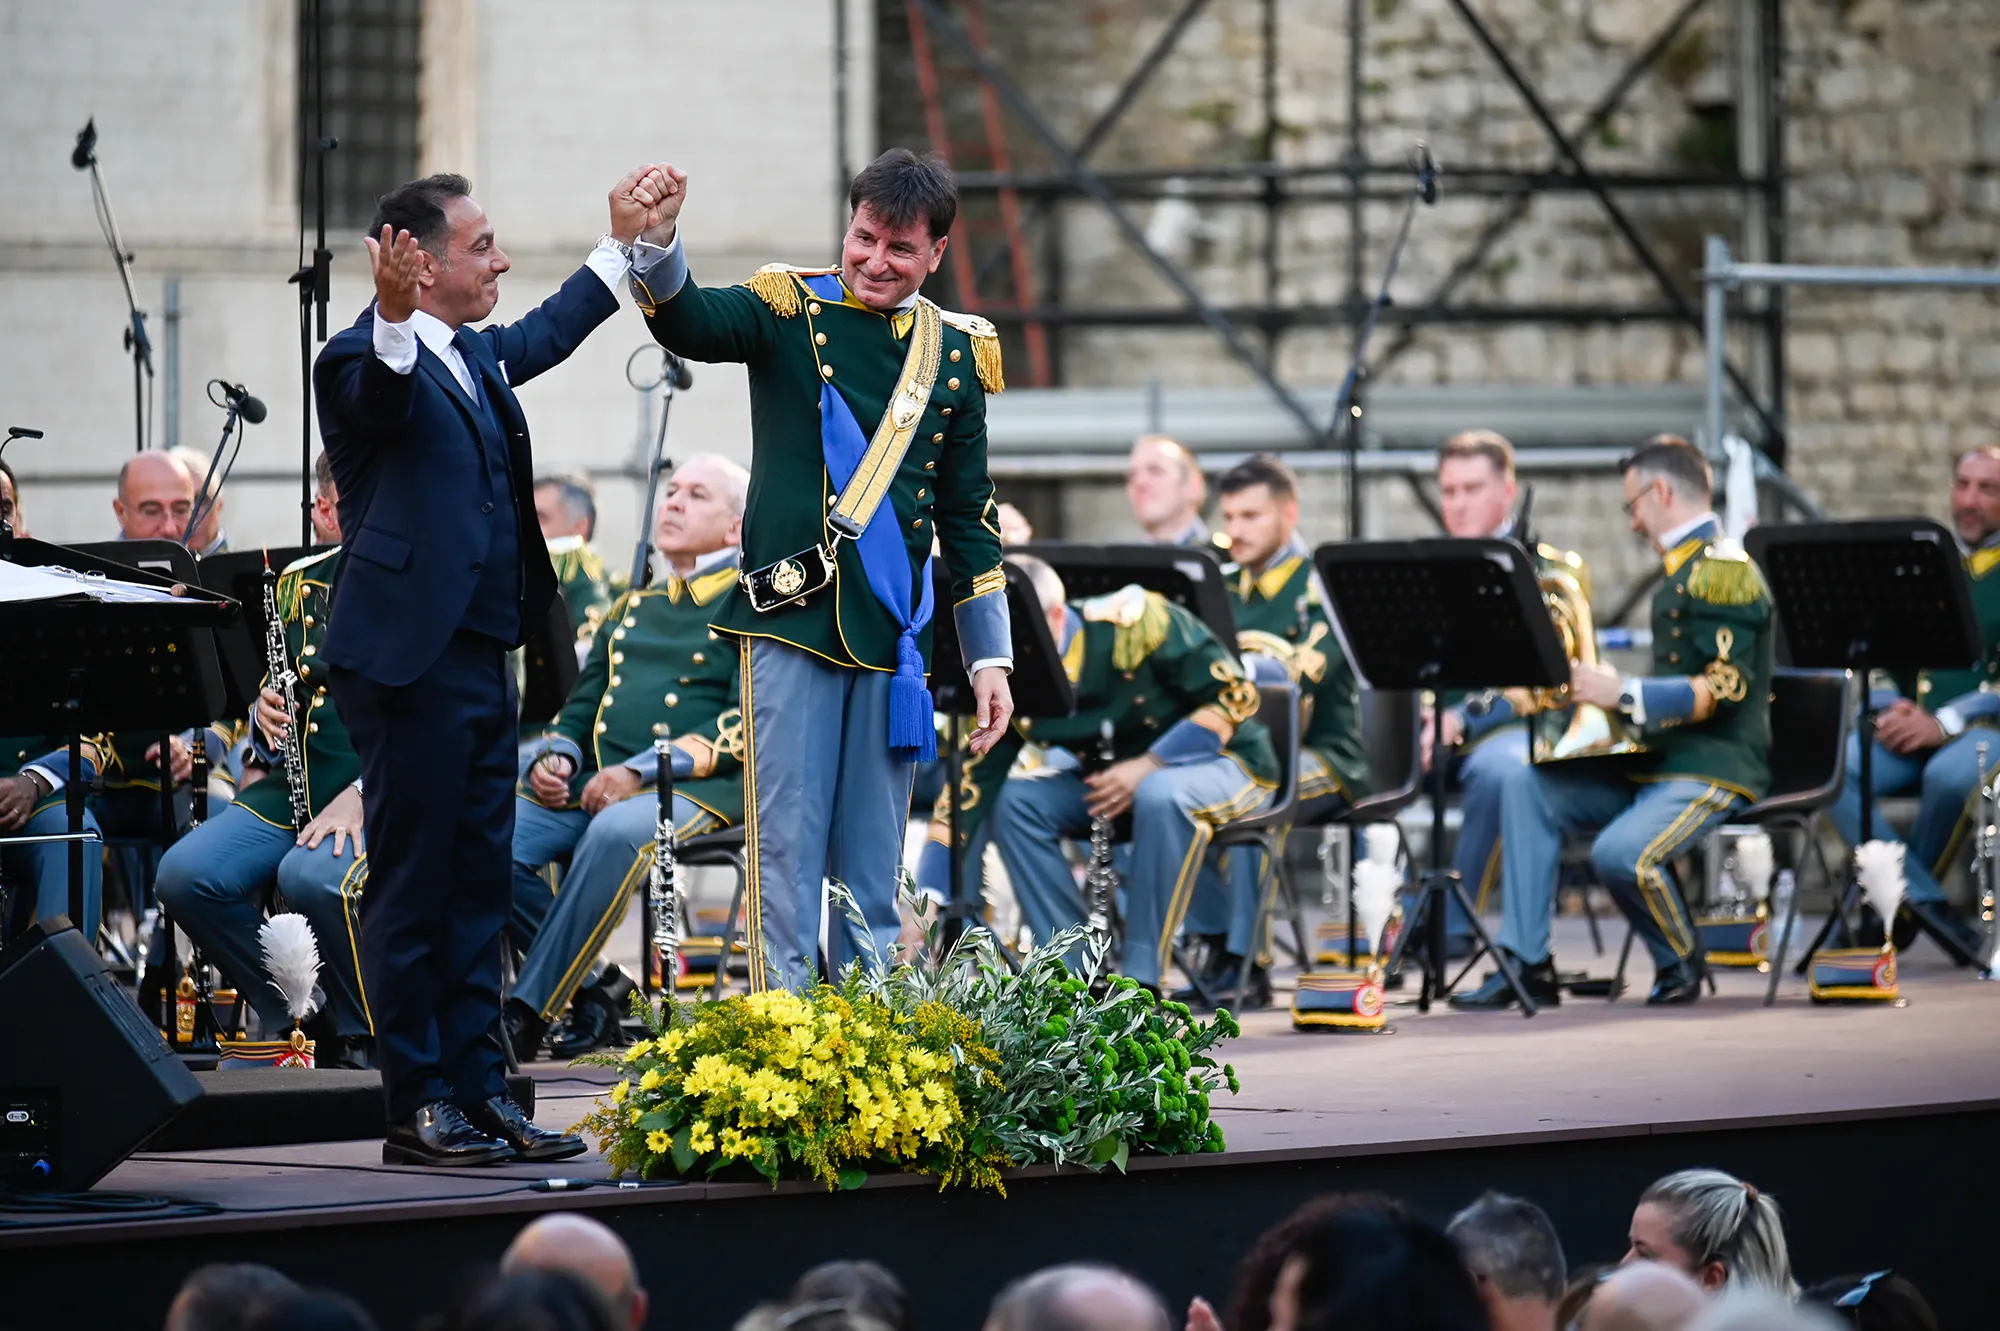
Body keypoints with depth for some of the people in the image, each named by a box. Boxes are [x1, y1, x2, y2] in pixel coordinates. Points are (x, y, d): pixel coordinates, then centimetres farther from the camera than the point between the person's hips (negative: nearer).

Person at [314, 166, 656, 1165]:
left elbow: (548, 332, 37)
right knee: (412, 889, -4)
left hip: (480, 660, 9)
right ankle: (415, 1108, 0)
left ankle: (478, 1091, 16)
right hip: (408, 664, -9)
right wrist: (393, 320, -55)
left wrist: (621, 243, 44)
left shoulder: (477, 357, 16)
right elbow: (379, 398, -36)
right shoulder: (365, 361, -13)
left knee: (476, 890, 11)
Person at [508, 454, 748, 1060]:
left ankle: (528, 1011, -34)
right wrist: (556, 756, 3)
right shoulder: (634, 608, 27)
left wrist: (641, 771, -17)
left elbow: (747, 724, -7)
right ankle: (597, 984, -12)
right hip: (591, 782, 6)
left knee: (616, 833, -40)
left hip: (695, 785, -6)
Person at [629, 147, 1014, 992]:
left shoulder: (957, 353, 12)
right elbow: (684, 321, -16)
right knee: (787, 845, -4)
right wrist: (658, 242, -38)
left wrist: (990, 658, 13)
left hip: (892, 636, 3)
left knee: (873, 863, 8)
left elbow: (968, 518, 16)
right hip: (791, 620, -3)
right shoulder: (792, 311, 3)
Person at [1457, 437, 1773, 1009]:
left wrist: (1624, 693, -21)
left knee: (1619, 853, -32)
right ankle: (1527, 965, -5)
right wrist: (1604, 686, 14)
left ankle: (1681, 965, -3)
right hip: (1656, 759, 10)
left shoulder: (1721, 569, -12)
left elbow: (1725, 687, -21)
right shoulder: (1683, 567, 20)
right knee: (1527, 786, 1)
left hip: (1714, 768, -10)